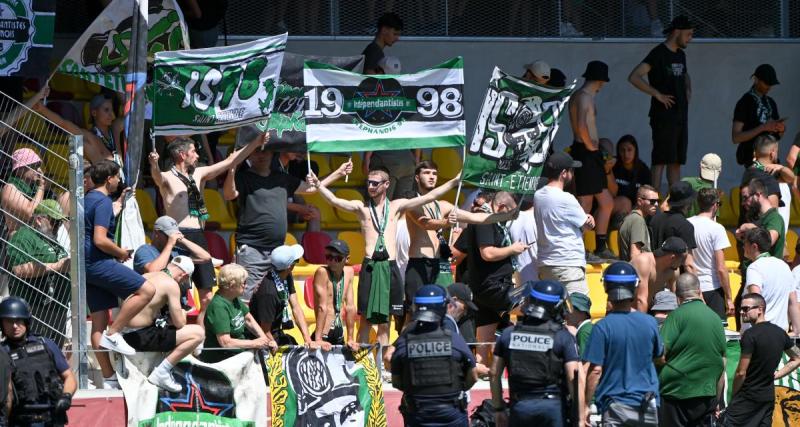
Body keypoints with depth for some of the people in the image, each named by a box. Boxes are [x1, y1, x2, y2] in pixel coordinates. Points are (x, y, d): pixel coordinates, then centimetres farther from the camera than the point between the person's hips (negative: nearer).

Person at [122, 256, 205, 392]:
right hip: (142, 338, -9)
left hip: (125, 334, 9)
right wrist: (182, 315, 12)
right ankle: (161, 373, -8)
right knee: (198, 333, -9)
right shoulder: (171, 284, -11)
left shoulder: (146, 276, 14)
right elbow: (179, 323, -11)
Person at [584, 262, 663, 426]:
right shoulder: (649, 323, 1)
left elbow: (595, 370, -11)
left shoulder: (602, 327, -11)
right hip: (648, 409, 4)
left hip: (615, 405, -4)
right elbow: (660, 356, 17)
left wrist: (585, 406, -5)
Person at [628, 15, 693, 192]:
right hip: (663, 116, -8)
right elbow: (634, 77, -21)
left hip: (680, 116, 8)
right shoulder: (658, 54, -11)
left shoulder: (680, 55, 15)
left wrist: (688, 91, 16)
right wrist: (657, 94, -19)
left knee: (676, 161, 9)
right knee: (661, 159, -10)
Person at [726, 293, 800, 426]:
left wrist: (734, 396, -1)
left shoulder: (750, 335, -16)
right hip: (768, 397, 8)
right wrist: (775, 375, 13)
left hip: (747, 397, -8)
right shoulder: (780, 333, 8)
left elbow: (741, 373, -15)